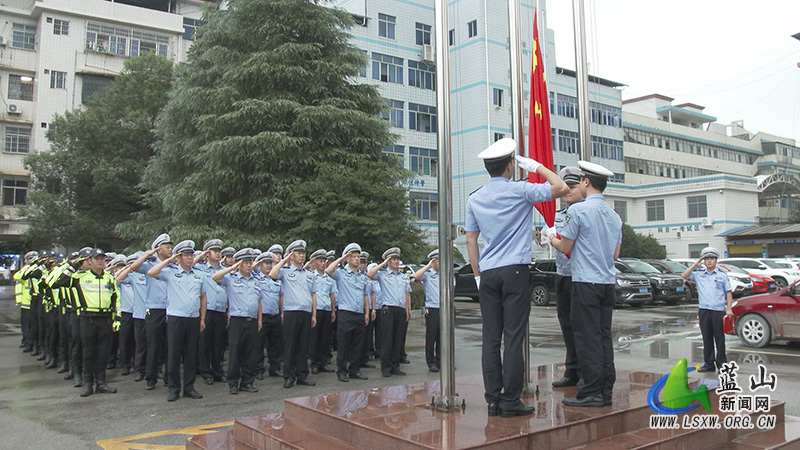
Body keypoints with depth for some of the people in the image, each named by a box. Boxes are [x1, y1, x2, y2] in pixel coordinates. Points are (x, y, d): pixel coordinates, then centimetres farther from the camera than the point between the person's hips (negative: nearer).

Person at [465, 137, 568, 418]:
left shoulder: (475, 199, 11)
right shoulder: (520, 191, -3)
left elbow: (470, 240, 12)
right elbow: (561, 188, -2)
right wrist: (536, 167, 9)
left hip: (488, 274, 4)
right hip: (515, 271, -4)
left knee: (491, 338, 5)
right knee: (513, 337, -3)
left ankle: (493, 400, 9)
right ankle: (510, 401, 0)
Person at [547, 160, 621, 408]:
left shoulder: (578, 209, -9)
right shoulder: (614, 215, 13)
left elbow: (565, 247, -6)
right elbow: (615, 253, 17)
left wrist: (550, 237, 14)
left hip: (586, 282, -7)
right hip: (608, 281, 7)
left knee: (587, 337, -3)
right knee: (604, 335, 10)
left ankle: (591, 392, 0)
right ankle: (606, 390, 14)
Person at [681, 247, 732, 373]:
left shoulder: (722, 275, 8)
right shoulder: (699, 274, 12)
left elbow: (728, 293, 7)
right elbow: (685, 276, 0)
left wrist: (729, 308, -4)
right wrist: (696, 264, 1)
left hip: (718, 311, -2)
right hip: (704, 311, 2)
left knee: (719, 338, 0)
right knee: (707, 338, 6)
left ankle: (721, 364, 8)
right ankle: (708, 363, 13)